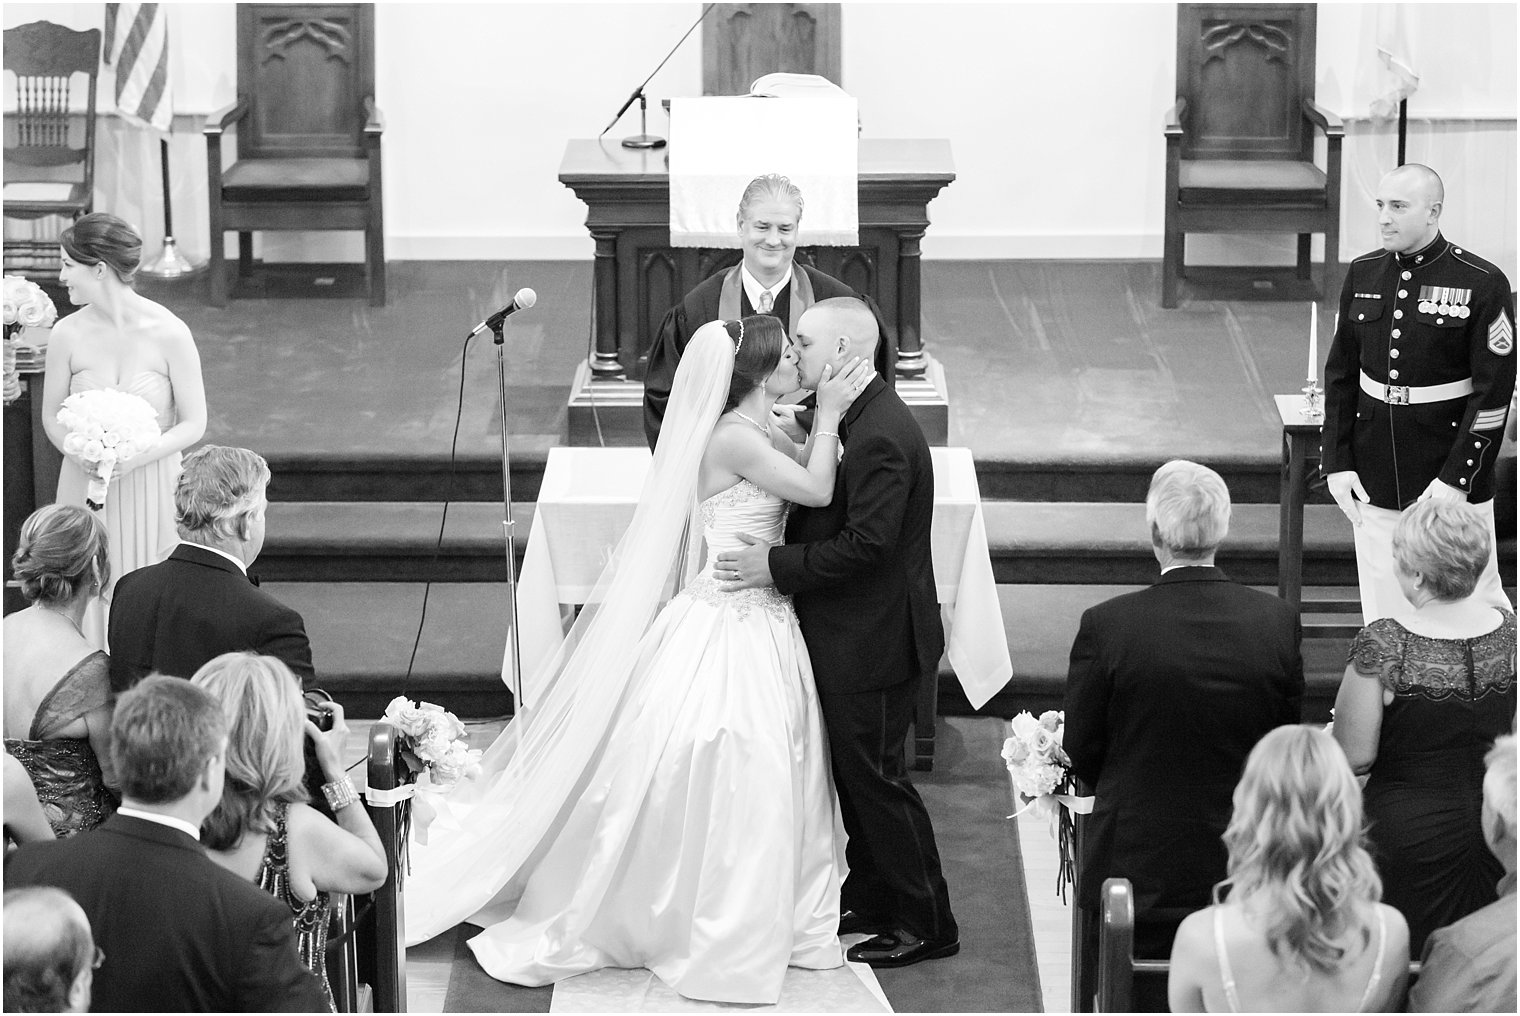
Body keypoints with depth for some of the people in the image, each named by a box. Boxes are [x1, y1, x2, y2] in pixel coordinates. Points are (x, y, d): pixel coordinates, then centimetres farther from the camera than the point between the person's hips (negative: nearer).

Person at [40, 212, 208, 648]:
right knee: (89, 599, 5)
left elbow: (194, 424, -6)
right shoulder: (68, 334, -5)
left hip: (153, 485, -2)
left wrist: (136, 457, -21)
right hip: (86, 486, 2)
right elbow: (52, 417, 6)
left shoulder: (169, 334, -13)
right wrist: (85, 456, -15)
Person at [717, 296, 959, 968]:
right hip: (850, 636, 10)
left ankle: (926, 925, 10)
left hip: (873, 642, -10)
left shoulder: (881, 435, -24)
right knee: (853, 772, 19)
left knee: (874, 777, 0)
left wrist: (777, 565, -22)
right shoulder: (855, 419, 8)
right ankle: (872, 901, 32)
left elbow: (865, 544, -27)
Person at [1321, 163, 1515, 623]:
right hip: (1374, 481, 4)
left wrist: (1456, 478, -14)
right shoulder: (1363, 275, 6)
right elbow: (1340, 374, 11)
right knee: (1383, 621, 7)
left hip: (1451, 476, -4)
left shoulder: (1483, 284, -10)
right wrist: (1337, 463, 3)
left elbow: (1493, 394, -11)